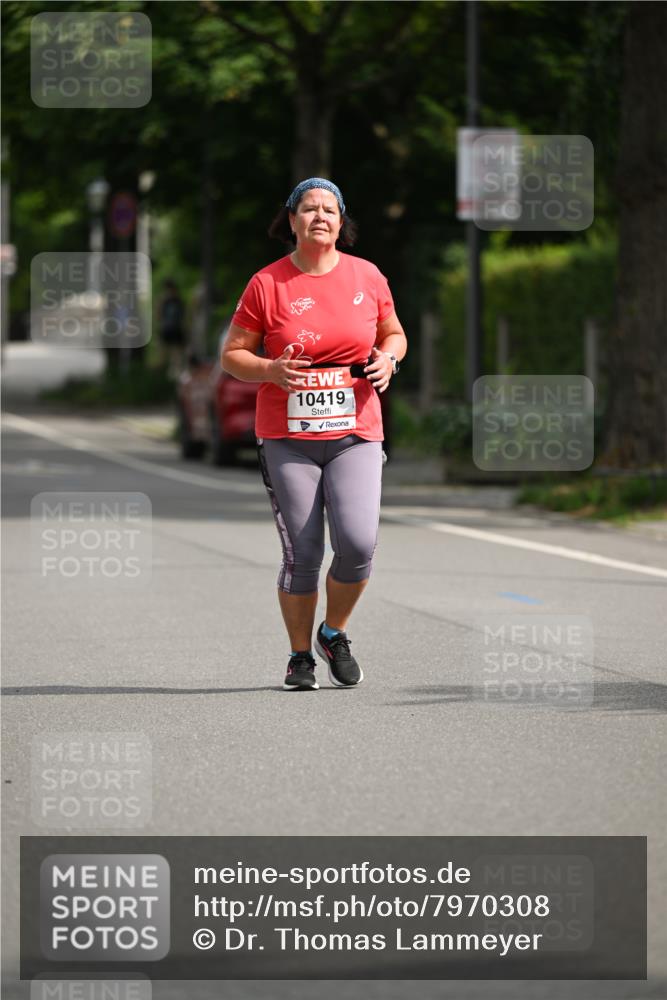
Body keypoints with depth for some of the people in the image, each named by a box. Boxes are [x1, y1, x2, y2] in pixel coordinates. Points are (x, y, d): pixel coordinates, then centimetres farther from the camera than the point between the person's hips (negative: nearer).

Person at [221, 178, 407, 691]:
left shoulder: (367, 277, 5)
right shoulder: (267, 284, -2)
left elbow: (394, 333, 19)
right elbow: (231, 355, 3)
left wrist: (387, 358, -3)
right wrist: (271, 370, -16)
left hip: (355, 435, 1)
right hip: (287, 439, -1)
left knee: (359, 544, -14)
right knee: (302, 556, -3)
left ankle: (334, 634, 14)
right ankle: (301, 657, 17)